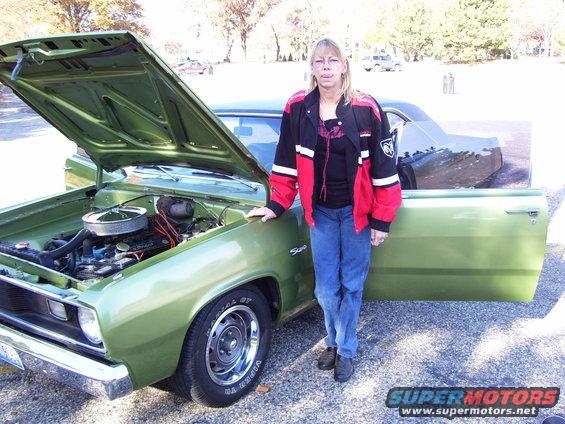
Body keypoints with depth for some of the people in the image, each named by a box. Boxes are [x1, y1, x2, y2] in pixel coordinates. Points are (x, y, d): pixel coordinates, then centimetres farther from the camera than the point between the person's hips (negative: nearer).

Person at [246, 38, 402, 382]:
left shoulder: (366, 109, -11)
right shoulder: (297, 108, -3)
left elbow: (384, 168, -8)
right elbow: (287, 162, 5)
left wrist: (382, 221, -8)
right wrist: (276, 206, 3)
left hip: (357, 211, -2)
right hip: (321, 211, 2)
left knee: (352, 284, 8)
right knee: (326, 288, 8)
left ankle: (346, 350, 27)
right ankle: (334, 341, 35)